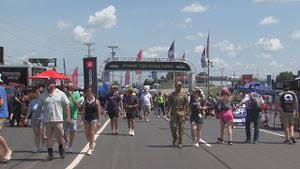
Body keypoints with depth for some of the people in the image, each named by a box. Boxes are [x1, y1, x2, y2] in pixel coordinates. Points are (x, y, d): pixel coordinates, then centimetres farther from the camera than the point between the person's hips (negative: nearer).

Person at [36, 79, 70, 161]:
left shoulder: (61, 94, 2)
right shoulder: (43, 95, 8)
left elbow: (67, 106, 1)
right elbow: (39, 107, 12)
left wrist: (68, 117, -6)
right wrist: (36, 117, 7)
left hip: (58, 119, -2)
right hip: (47, 120, 2)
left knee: (60, 136, 4)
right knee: (48, 137, 4)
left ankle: (61, 150, 29)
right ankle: (50, 154, 12)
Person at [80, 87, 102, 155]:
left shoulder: (96, 101, -2)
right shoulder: (85, 101, 4)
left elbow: (99, 112, 1)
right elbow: (83, 111, 5)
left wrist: (99, 121, -1)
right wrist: (82, 120, -1)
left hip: (94, 119, -3)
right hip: (87, 119, 3)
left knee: (92, 133, -9)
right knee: (87, 134, 6)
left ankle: (90, 149, -4)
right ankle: (92, 143, 36)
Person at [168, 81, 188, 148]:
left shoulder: (184, 95, 3)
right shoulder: (172, 95, 5)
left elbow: (186, 105, 3)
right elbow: (169, 105, 7)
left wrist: (186, 113, -3)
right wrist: (168, 113, 0)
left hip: (181, 113, -1)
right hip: (173, 113, 1)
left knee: (181, 129, 1)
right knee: (173, 128, -4)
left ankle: (180, 143, 9)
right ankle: (175, 138, 23)